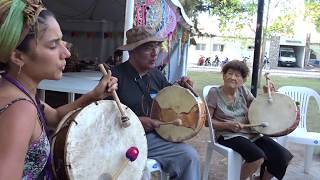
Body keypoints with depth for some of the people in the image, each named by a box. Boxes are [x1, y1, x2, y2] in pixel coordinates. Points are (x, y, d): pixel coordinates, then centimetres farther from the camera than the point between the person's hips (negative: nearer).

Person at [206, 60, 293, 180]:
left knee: (283, 157, -11)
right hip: (228, 135, -5)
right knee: (258, 157, -32)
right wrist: (227, 125, -18)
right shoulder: (214, 93, -4)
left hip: (251, 133, 5)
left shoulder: (243, 90, 8)